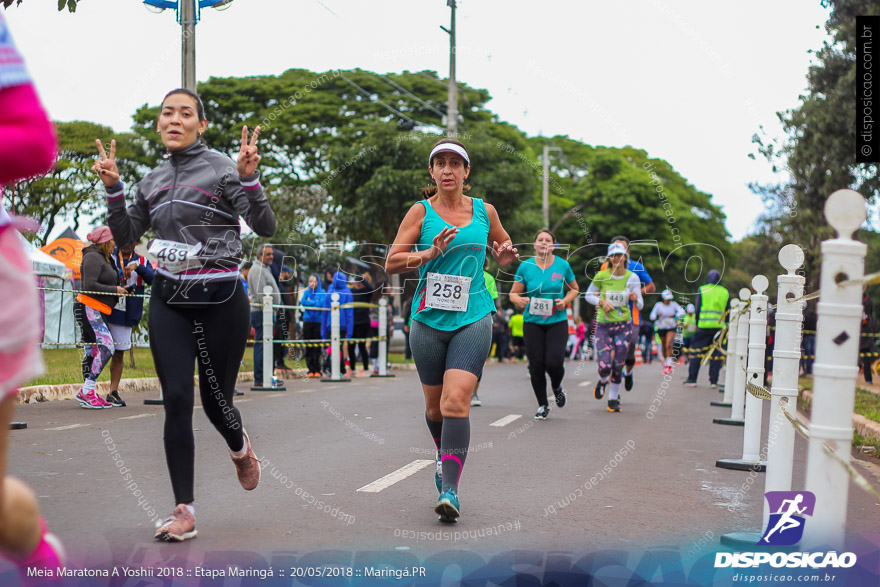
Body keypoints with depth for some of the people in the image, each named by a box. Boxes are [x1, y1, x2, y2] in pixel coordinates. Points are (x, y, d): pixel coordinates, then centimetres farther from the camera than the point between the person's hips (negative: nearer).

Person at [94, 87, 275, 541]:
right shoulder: (154, 179, 11)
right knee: (176, 401, -3)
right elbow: (126, 236, 15)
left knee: (215, 399, 4)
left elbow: (265, 227, -12)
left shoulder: (220, 168, -5)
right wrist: (113, 188, 2)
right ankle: (184, 513, 3)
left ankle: (240, 447, 41)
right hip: (168, 299, 4)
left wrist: (248, 178, -26)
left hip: (219, 299, -4)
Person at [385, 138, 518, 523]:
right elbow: (391, 263, -2)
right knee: (435, 406, 11)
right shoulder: (421, 212, 2)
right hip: (429, 319, 1)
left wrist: (504, 254, 3)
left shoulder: (485, 211, 8)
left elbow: (502, 245, 27)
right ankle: (445, 457, 42)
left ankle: (450, 489, -16)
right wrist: (430, 253, -17)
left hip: (473, 319, -1)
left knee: (456, 401, -18)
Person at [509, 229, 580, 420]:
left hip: (557, 321, 0)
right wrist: (519, 300, -18)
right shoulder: (525, 266, 0)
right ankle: (543, 405, 18)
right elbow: (513, 293, 5)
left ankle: (557, 387, 22)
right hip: (532, 322, 0)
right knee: (536, 366, -2)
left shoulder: (563, 265, 1)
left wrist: (565, 301, -4)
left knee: (554, 362, -14)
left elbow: (574, 289, 15)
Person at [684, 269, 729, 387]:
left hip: (704, 325, -2)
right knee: (716, 353, 7)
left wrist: (697, 323, 8)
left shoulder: (702, 290, 0)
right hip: (719, 326, 2)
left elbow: (697, 308, -1)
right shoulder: (725, 292, 8)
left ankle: (692, 379, 1)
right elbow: (727, 311, 10)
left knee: (697, 351, 3)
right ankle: (713, 381, 7)